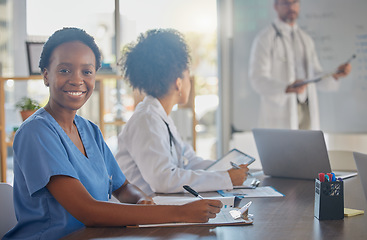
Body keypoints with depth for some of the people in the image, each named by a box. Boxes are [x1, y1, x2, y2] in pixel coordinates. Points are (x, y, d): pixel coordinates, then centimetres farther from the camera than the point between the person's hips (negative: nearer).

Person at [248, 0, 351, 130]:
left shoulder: (306, 40, 17)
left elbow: (316, 79, 19)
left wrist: (336, 75, -2)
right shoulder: (264, 39, -3)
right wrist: (288, 88, -29)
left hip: (307, 113, 6)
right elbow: (258, 80, -12)